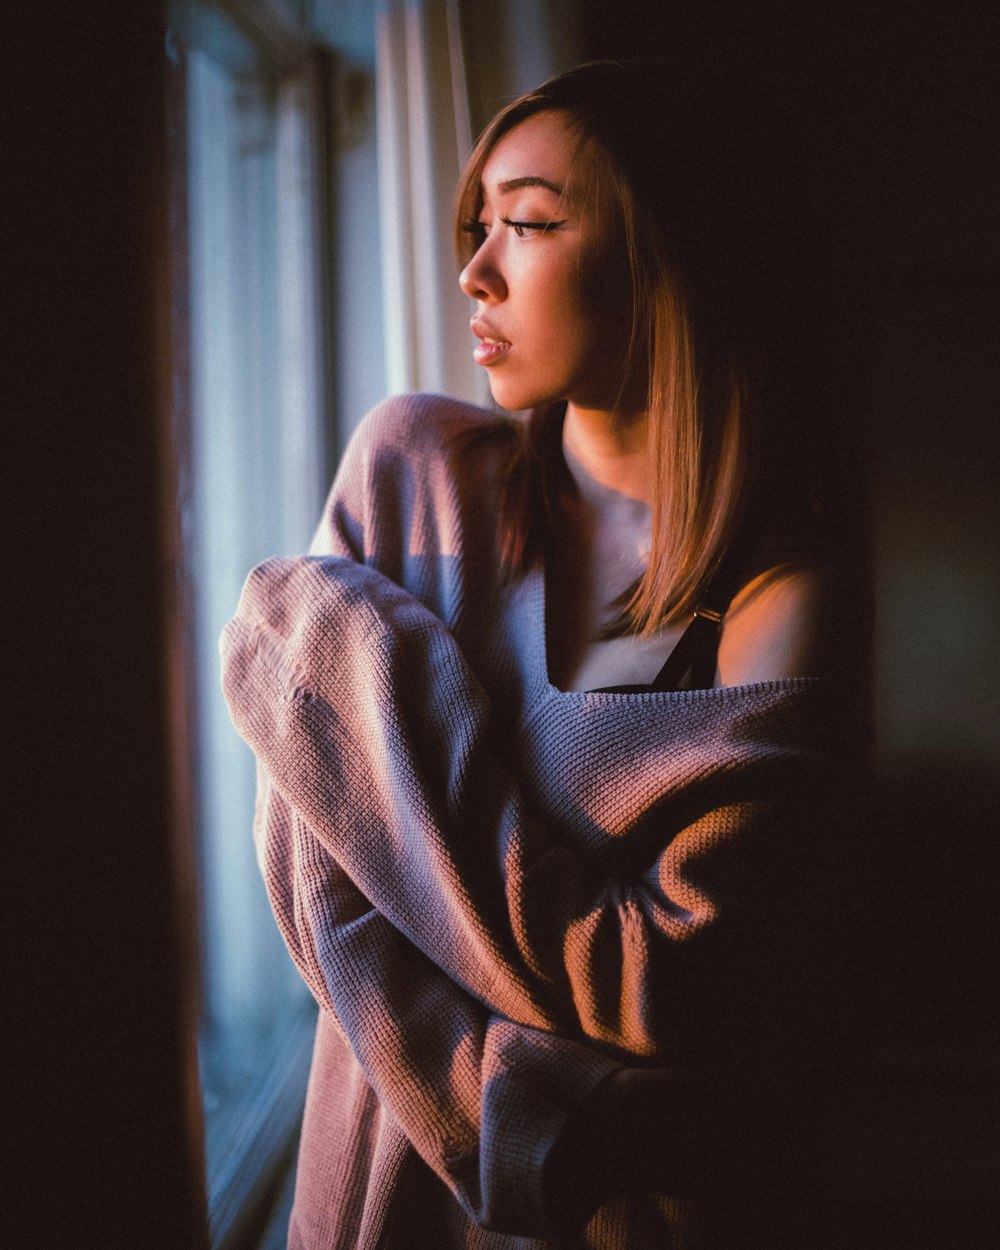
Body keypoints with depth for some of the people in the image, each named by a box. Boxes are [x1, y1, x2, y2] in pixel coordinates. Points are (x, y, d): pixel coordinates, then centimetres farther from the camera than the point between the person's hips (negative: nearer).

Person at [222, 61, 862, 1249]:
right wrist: (504, 1084, -22)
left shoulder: (778, 605, -18)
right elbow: (308, 848, -12)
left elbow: (652, 982, -23)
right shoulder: (412, 463, -11)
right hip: (409, 1132, 2)